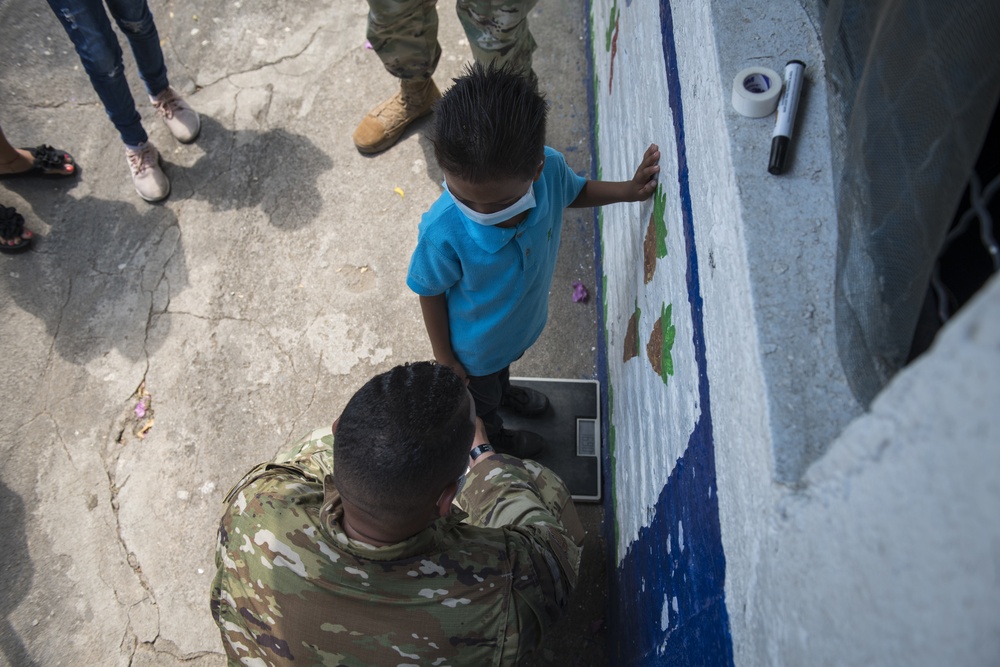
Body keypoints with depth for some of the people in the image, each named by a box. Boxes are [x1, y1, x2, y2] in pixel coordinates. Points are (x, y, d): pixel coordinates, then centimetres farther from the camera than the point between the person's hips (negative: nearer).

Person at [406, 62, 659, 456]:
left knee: (505, 362, 40)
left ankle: (504, 390, 75)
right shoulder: (442, 233, -45)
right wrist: (443, 356, -11)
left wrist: (628, 191, -18)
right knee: (482, 395, 31)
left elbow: (575, 191, -6)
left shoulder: (549, 169, -33)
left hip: (524, 320, 4)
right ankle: (493, 437, 65)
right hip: (474, 343, -4)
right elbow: (430, 293, -24)